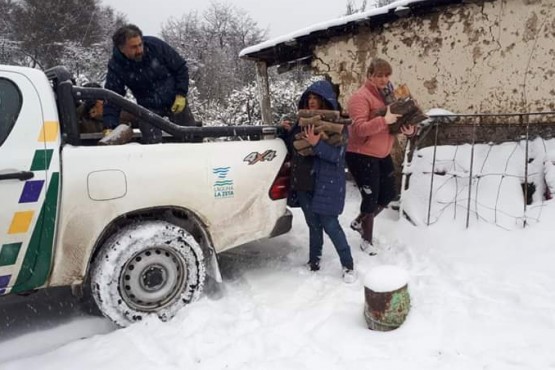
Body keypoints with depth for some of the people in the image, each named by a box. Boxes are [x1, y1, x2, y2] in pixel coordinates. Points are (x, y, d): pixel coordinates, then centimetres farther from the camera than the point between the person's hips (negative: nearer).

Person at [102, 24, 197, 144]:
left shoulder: (155, 45, -20)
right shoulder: (116, 66, -17)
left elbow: (180, 67, -8)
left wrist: (181, 94, -14)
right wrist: (109, 128, -27)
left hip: (175, 100, 0)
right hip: (148, 107, 0)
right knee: (152, 143, -12)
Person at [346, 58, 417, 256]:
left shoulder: (388, 94, 8)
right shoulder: (360, 97, -17)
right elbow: (359, 128, -27)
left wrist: (409, 129, -8)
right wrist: (384, 120, -35)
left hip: (382, 154, 9)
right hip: (361, 156, -8)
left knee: (389, 194, 16)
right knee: (371, 198, -1)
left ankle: (359, 222, 37)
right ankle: (367, 240, 21)